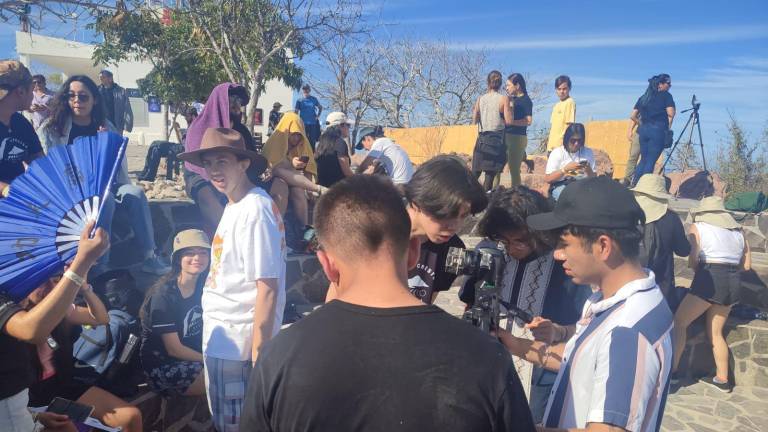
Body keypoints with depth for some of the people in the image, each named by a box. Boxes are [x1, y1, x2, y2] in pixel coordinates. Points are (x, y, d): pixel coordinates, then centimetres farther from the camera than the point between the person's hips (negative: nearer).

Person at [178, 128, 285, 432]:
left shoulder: (255, 210, -21)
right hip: (223, 335, 9)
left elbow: (268, 287, -23)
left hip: (236, 340, -9)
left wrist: (258, 352, -21)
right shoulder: (233, 206, 9)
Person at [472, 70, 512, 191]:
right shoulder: (504, 98, -6)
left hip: (481, 139, 4)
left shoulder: (480, 99, 4)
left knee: (475, 173, 9)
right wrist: (510, 109, 8)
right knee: (490, 173, -1)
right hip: (496, 139, -4)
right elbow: (508, 121, -10)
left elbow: (474, 120, 6)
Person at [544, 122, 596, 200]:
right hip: (560, 186, -3)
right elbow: (547, 179, -7)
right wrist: (565, 169, -17)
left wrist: (589, 170, -13)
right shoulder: (557, 153, -2)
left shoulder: (588, 152, 8)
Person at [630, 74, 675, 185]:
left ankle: (634, 184, 7)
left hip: (643, 130, 5)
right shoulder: (666, 95, 0)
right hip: (658, 130, -5)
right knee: (651, 161, -4)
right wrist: (668, 127, 4)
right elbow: (671, 114, -11)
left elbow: (632, 116, 12)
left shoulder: (643, 97, 15)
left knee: (643, 159, 13)